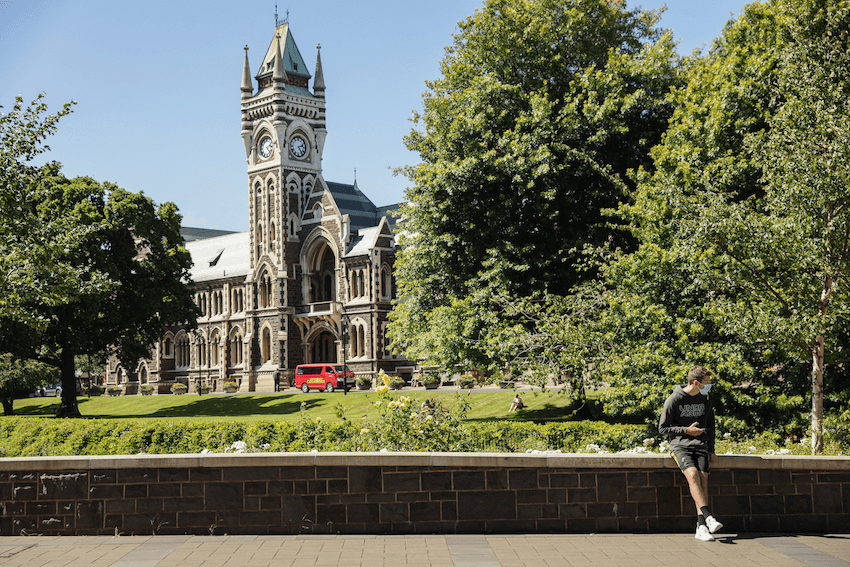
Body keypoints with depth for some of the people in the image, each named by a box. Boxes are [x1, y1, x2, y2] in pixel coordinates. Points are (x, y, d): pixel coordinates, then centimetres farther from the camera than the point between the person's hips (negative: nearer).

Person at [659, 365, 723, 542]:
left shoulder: (705, 399, 10)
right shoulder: (674, 400, -6)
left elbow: (710, 425, 20)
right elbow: (663, 428, -2)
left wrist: (711, 450, 11)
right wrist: (686, 430, -10)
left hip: (700, 446, 4)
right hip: (680, 446, -4)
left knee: (703, 477, -19)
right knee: (692, 473, -30)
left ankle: (701, 527, -22)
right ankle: (708, 517, -38)